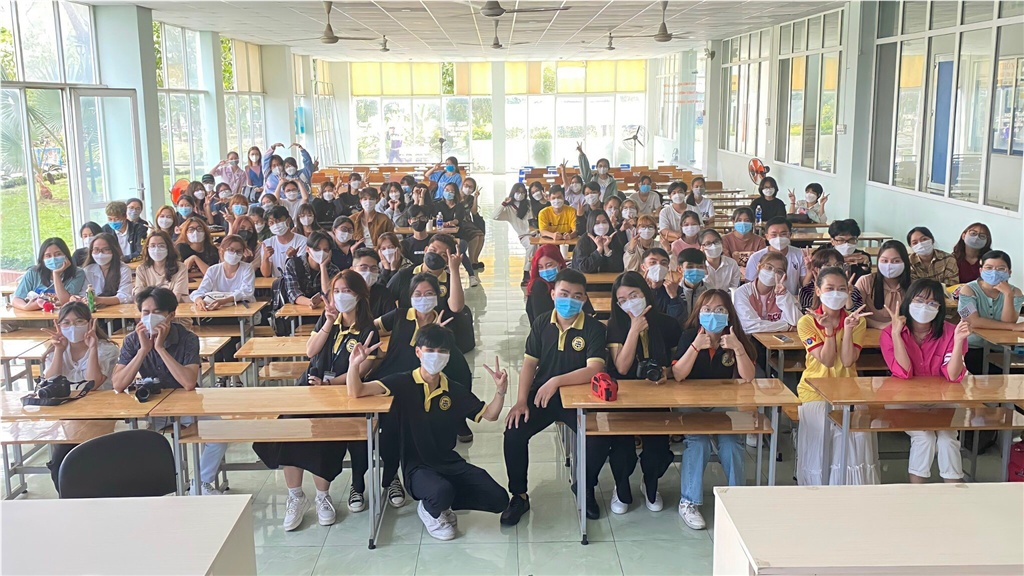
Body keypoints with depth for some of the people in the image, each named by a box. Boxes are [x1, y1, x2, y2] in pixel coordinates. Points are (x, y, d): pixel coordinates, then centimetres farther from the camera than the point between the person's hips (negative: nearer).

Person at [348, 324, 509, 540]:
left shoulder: (456, 391, 4)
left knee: (498, 499, -10)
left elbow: (489, 415, 11)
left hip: (450, 463, 4)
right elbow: (356, 391, -15)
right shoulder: (404, 383, -8)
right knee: (441, 491, -37)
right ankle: (430, 512, 3)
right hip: (417, 467, -4)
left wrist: (500, 391, -8)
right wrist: (354, 364, -35)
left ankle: (442, 504, 14)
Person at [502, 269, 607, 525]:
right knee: (514, 433, -21)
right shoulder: (541, 324, 5)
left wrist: (556, 381, -29)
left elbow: (595, 369, -19)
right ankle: (519, 496, 1)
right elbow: (530, 363, 4)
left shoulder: (594, 328, -7)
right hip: (540, 395, 3)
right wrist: (521, 401, -7)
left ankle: (585, 488, 4)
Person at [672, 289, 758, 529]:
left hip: (725, 404, 1)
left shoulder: (736, 338, -1)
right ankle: (689, 502, -16)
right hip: (692, 403, -1)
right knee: (698, 442, -27)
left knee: (730, 442, -25)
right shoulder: (689, 336, -4)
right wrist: (695, 346, -28)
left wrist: (738, 348, -26)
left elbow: (748, 377, -12)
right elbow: (678, 375, -16)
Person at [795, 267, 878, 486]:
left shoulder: (857, 321, 3)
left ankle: (855, 486, -6)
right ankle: (819, 489, -8)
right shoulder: (806, 322, -2)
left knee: (858, 430, -23)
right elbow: (827, 361, -10)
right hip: (815, 391, -1)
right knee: (821, 430, -25)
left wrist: (848, 329, -18)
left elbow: (847, 361, -10)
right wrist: (829, 329, -19)